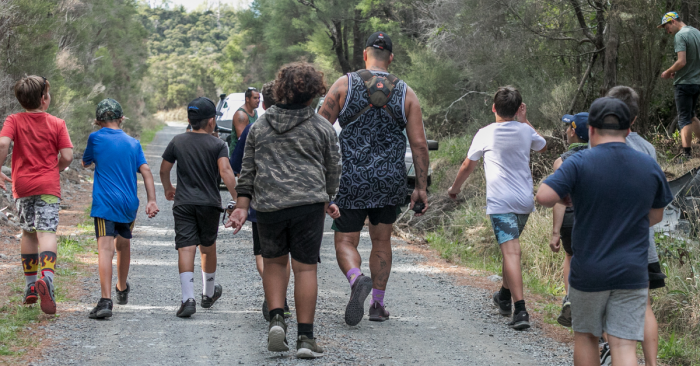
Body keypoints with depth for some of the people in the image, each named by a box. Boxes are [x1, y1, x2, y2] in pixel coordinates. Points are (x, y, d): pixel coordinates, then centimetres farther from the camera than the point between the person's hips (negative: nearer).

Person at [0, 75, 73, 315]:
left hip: (22, 185, 2)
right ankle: (47, 278, -35)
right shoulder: (57, 124, 1)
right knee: (47, 233, -10)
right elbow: (67, 156, -4)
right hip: (48, 186, -2)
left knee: (28, 233, 17)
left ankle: (30, 285, 21)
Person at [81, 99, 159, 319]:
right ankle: (122, 289, 45)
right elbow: (145, 171, 0)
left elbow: (85, 163, 16)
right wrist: (151, 200, -5)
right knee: (123, 245, 25)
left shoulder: (96, 138, 0)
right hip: (129, 203, 5)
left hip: (105, 203, -5)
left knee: (105, 249, -16)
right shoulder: (132, 143, 10)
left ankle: (106, 300, -30)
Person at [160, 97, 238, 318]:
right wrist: (236, 197, -15)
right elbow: (225, 171, -18)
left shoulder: (177, 142, 5)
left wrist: (168, 189, 32)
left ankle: (188, 298, -21)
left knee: (186, 249, -7)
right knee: (208, 248, 18)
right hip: (209, 203, -1)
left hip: (183, 203, 1)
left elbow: (164, 170, 13)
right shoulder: (218, 145, -4)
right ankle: (209, 293, 35)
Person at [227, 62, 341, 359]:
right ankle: (305, 337, -1)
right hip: (308, 204, -2)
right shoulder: (322, 129, 3)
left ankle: (276, 318, 0)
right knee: (305, 268, 0)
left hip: (268, 205, 2)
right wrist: (327, 200, 26)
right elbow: (332, 168, 10)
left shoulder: (259, 127, 9)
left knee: (273, 262, 19)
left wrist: (242, 206, 12)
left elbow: (247, 170, 9)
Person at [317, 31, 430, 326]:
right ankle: (377, 305, 18)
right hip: (390, 181, 2)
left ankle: (357, 279, -26)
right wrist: (421, 188, 4)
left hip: (350, 179, -2)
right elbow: (419, 144, -1)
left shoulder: (344, 85, -2)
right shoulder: (406, 94, 1)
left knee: (345, 242, 4)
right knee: (381, 241, 17)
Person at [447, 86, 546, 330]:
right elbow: (543, 146, 28)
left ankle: (520, 310, -23)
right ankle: (505, 297, 38)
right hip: (525, 200, 5)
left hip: (500, 202, -5)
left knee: (511, 253, -13)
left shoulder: (485, 134, -4)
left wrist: (455, 188, 25)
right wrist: (524, 120, 30)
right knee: (510, 250, 23)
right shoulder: (525, 131, 5)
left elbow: (468, 166, 8)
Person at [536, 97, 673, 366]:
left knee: (586, 336, 17)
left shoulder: (580, 163, -11)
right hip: (632, 273, 2)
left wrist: (566, 198, 2)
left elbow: (544, 197, -20)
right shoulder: (650, 167, 1)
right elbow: (655, 217, 11)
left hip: (588, 272, -2)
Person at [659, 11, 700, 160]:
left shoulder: (680, 36, -15)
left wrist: (668, 72, -8)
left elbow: (682, 61, -24)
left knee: (684, 120, -3)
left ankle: (687, 154, -5)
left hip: (684, 83, -8)